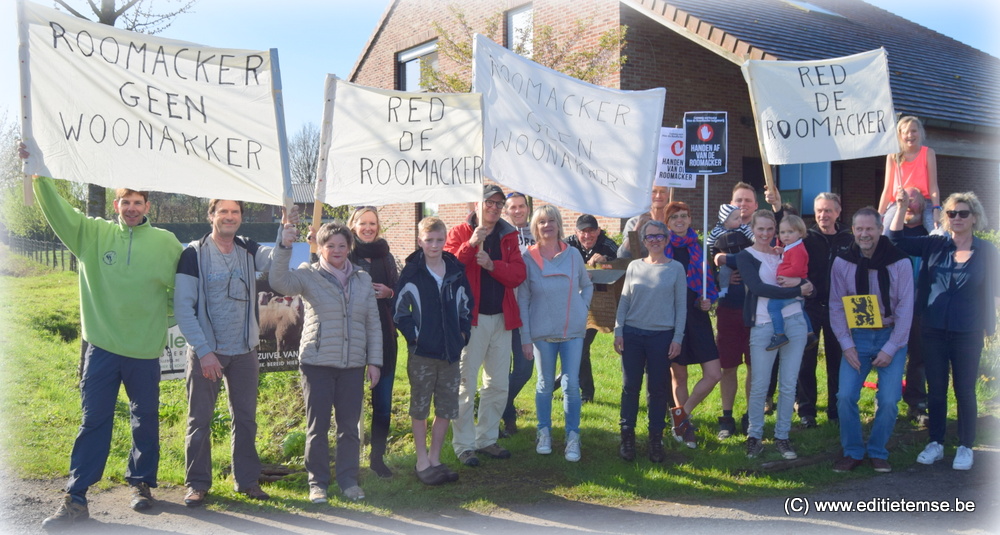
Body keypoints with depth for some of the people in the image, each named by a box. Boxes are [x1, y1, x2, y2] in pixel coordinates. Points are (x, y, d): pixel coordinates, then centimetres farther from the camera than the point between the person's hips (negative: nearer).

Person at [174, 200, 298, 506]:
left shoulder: (248, 250, 5)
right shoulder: (194, 254, -8)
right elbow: (183, 308, -12)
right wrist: (204, 351, -18)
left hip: (244, 351, 4)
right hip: (205, 350, -4)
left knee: (246, 417, 9)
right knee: (200, 418, 4)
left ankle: (247, 480, 19)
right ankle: (197, 483, 16)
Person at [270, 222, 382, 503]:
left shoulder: (363, 279, 9)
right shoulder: (309, 275, 0)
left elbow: (373, 323, 10)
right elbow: (279, 282, -20)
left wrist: (374, 361, 5)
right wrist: (284, 248, -31)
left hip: (353, 364, 3)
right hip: (317, 363, -3)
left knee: (350, 425, 8)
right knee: (317, 426, 4)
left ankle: (348, 480, 22)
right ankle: (317, 482, 17)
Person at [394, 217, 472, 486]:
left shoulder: (456, 271, 6)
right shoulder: (412, 273, -5)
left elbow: (466, 306, 14)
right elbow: (400, 310, -4)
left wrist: (462, 333, 4)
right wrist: (414, 335, -10)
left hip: (450, 352, 4)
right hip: (422, 352, -4)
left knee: (447, 408, 9)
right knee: (420, 408, 7)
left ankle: (435, 459, 23)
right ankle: (422, 461, 18)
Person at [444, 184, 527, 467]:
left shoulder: (508, 237, 11)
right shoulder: (460, 232, -1)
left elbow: (518, 274, -2)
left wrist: (492, 265, -18)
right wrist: (471, 245, -25)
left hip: (501, 318, 5)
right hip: (471, 317, -5)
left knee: (498, 384, 12)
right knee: (466, 384, -1)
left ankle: (487, 438, 25)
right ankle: (464, 444, 8)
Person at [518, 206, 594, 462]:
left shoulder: (573, 254, 1)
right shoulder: (528, 258, -4)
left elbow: (587, 285, 17)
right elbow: (522, 299, -2)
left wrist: (583, 308, 2)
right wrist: (525, 337, -4)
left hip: (573, 330, 1)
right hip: (542, 332, -1)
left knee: (571, 385, 0)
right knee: (545, 384, 10)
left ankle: (573, 437, 11)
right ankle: (544, 433, 26)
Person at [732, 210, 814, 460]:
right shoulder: (745, 257, 1)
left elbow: (806, 283, 9)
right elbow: (758, 287, -14)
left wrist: (805, 285, -14)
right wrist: (797, 290, -15)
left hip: (794, 322, 4)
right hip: (764, 325, -4)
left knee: (788, 385, 6)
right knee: (759, 386, 0)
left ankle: (782, 437, 18)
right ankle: (754, 437, 16)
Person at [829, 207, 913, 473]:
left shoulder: (900, 262, -7)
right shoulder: (842, 262, -2)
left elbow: (905, 309, -7)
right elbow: (836, 307, 0)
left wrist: (890, 349, -11)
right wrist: (847, 345, -8)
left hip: (891, 337, -1)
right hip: (857, 337, 1)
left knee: (889, 400, -6)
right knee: (845, 396, -9)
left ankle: (878, 452, 16)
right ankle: (852, 452, 10)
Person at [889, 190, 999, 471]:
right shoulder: (935, 245, 1)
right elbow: (897, 240, -3)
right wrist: (901, 207, -13)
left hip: (968, 333, -1)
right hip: (934, 330, 2)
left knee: (964, 390, 8)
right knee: (936, 389, 11)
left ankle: (965, 448, 21)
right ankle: (935, 444, 23)